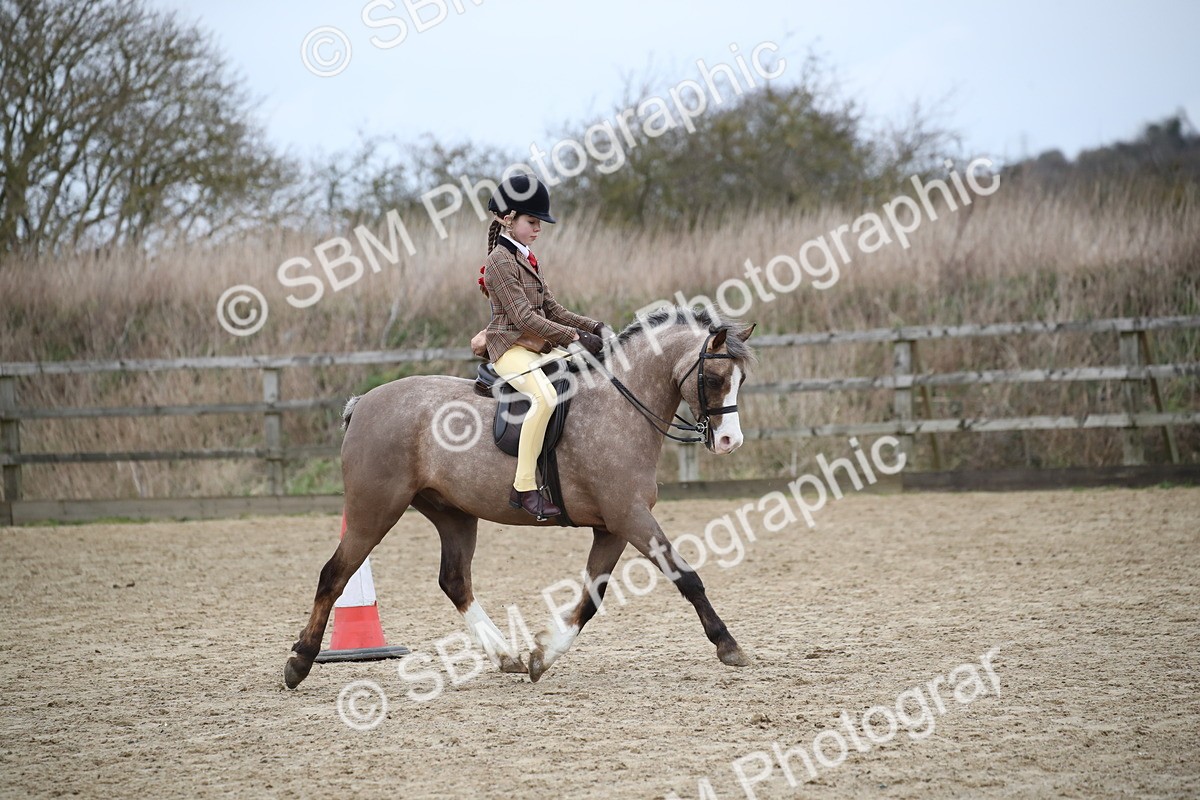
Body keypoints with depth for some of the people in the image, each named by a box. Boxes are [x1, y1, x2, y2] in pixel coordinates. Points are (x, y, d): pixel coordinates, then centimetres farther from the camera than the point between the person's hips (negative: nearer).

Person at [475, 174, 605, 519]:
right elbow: (524, 318, -19)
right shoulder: (500, 261, -12)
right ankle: (524, 488, -33)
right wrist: (576, 337, -22)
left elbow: (551, 309, 18)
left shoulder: (529, 259, 17)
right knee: (545, 397, -33)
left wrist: (593, 326, 2)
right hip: (511, 348, -10)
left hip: (542, 347, 10)